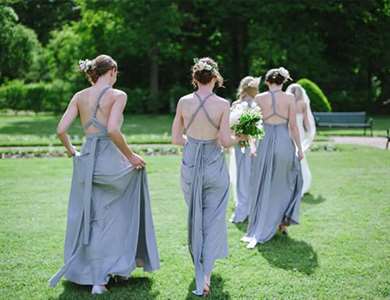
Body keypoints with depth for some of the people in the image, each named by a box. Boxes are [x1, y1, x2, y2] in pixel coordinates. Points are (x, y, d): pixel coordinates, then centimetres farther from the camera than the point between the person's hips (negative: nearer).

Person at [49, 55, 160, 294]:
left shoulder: (79, 96, 8)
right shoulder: (117, 95, -8)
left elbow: (61, 130, 2)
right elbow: (112, 130, -21)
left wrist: (70, 149, 20)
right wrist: (130, 156, -10)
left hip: (86, 161, 5)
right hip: (109, 160, -5)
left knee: (90, 219, 15)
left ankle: (96, 278, 21)